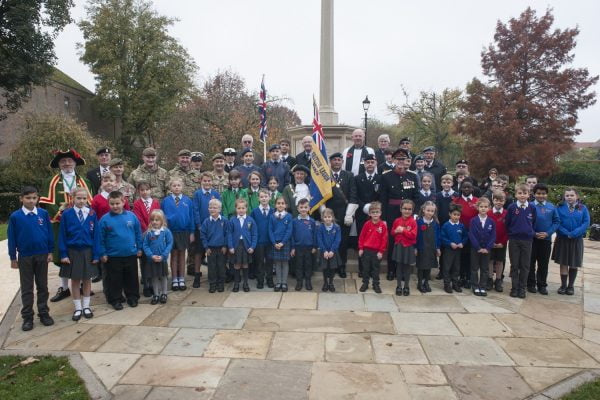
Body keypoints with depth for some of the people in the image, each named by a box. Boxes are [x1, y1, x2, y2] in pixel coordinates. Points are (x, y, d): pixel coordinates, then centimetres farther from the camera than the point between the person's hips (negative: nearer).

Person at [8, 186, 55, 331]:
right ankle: (27, 317, 17)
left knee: (42, 286, 11)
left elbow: (50, 233, 2)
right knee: (27, 288, 8)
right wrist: (13, 257, 0)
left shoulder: (43, 213, -4)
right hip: (25, 257, -1)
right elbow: (12, 238, -1)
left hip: (42, 255, 1)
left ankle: (44, 313, 22)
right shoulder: (15, 216, -7)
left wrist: (50, 252, 1)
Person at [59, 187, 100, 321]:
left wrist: (96, 254, -5)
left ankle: (86, 306, 26)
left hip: (88, 251, 1)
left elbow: (96, 234, -3)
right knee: (75, 280, 10)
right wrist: (63, 254, -7)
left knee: (87, 279, 12)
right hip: (72, 251, 0)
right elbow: (62, 235, -3)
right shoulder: (67, 214, -6)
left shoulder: (92, 214, -5)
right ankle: (78, 308, 22)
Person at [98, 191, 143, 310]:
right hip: (113, 256, -1)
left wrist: (139, 248, 5)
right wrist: (102, 253, -3)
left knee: (131, 278, 13)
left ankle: (132, 297, 28)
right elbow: (101, 238, -2)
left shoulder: (131, 216, -3)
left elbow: (138, 233, 4)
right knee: (114, 280, 9)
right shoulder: (105, 219, -7)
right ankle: (116, 299, 24)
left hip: (131, 255, 2)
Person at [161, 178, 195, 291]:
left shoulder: (188, 201, -4)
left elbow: (191, 217, -1)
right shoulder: (165, 201, -3)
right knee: (173, 255, 9)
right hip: (171, 231, 0)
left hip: (184, 232, 0)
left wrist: (192, 232, -2)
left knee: (182, 255, 10)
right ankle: (174, 280, 19)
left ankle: (182, 279, 20)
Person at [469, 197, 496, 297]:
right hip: (475, 248, -2)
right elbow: (471, 235, -11)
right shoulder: (473, 220, -8)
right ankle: (475, 287, 16)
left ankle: (483, 287, 19)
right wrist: (478, 248, -15)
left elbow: (493, 236, -3)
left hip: (486, 249, 2)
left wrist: (487, 248, -12)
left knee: (485, 269, 9)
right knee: (475, 269, 7)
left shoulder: (491, 222, -2)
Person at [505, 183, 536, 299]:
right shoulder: (511, 207, -5)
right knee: (514, 265, 7)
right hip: (514, 240, -1)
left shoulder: (532, 208, 0)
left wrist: (531, 233, 5)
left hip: (527, 240, 1)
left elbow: (534, 223, 10)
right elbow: (507, 223, 3)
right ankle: (514, 288, 16)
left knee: (525, 266, 6)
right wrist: (511, 233, 2)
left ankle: (522, 288, 17)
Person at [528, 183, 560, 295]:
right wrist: (533, 233, -12)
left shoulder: (552, 207, 0)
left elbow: (557, 221, 2)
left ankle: (542, 285, 21)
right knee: (531, 263, 7)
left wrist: (548, 233, -9)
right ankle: (531, 284, 18)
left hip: (546, 239, 2)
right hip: (532, 239, -2)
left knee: (544, 264, 10)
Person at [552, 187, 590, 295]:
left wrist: (573, 233, -17)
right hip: (562, 239, 0)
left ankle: (570, 286, 20)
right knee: (563, 263, 5)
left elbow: (586, 223, -6)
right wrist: (566, 233, -17)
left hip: (576, 240, 0)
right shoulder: (560, 207, -1)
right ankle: (563, 285, 16)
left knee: (574, 264, 7)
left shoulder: (583, 208, 0)